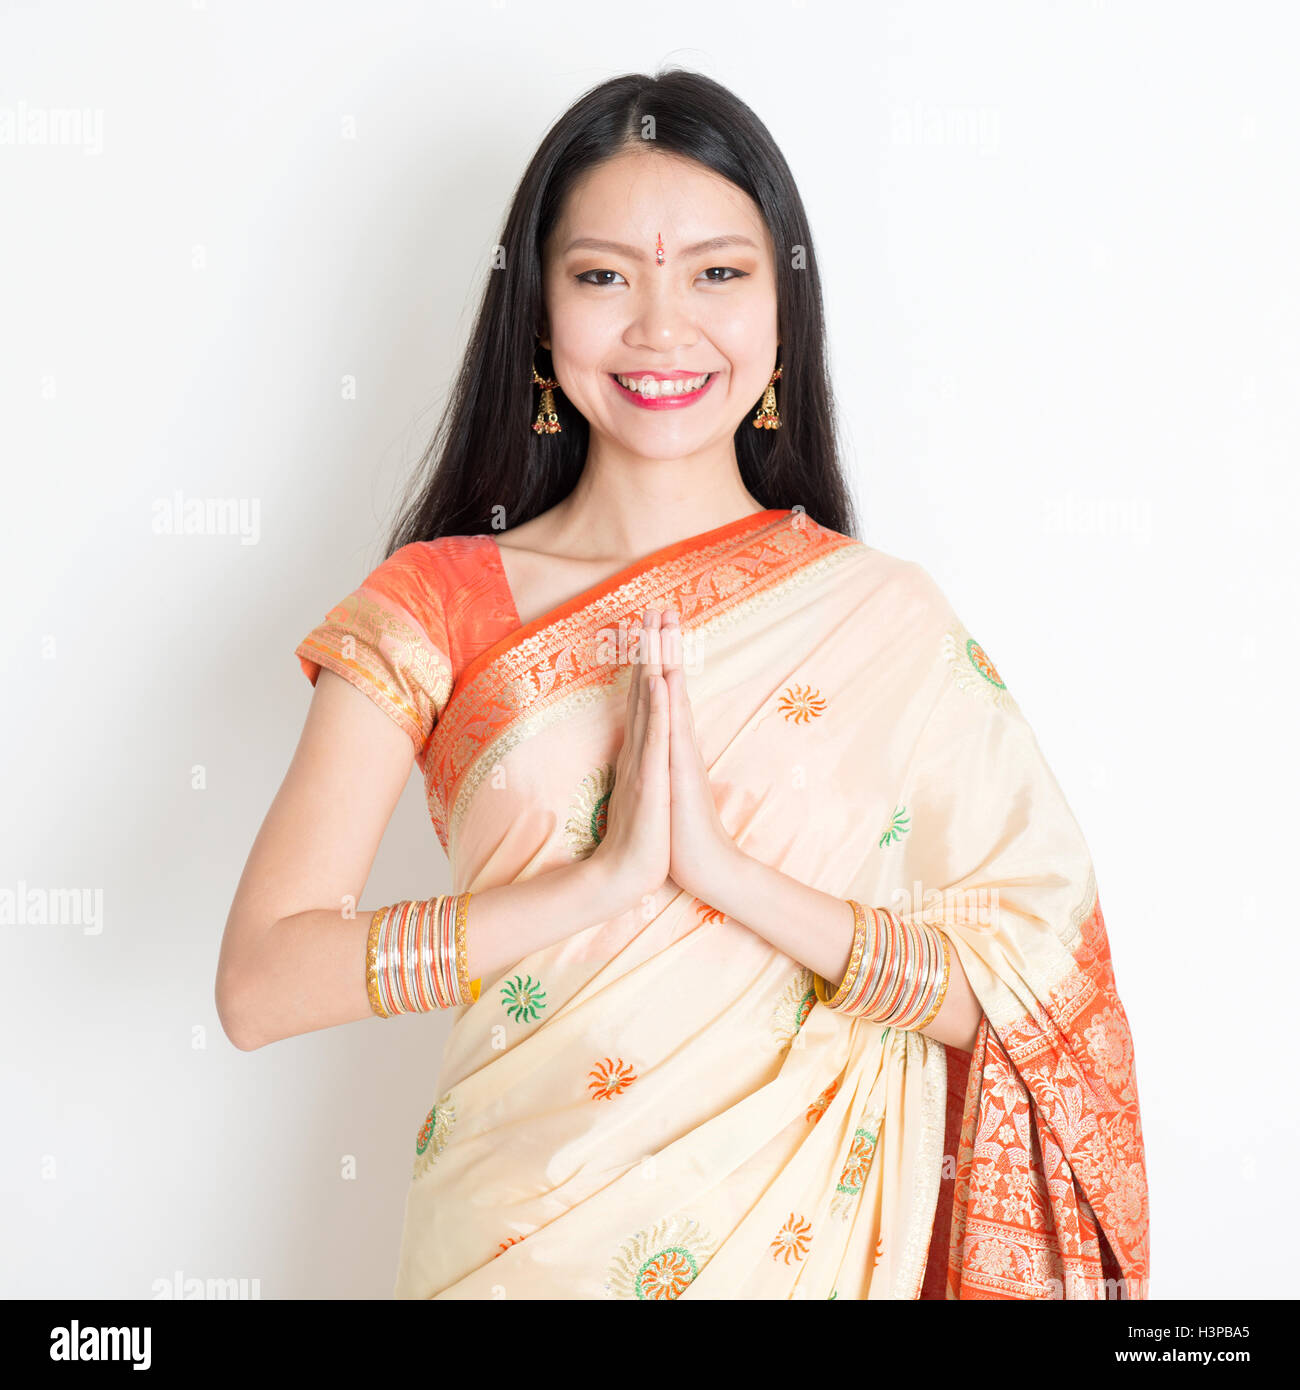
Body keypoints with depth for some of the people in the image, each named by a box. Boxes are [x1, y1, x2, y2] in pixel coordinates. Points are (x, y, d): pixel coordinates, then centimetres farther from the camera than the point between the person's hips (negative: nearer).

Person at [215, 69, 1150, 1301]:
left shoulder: (885, 618, -6)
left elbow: (1015, 991, -10)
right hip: (509, 1240, 0)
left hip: (797, 1242, 1)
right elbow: (260, 982, -14)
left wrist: (722, 867, -23)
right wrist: (605, 877, -23)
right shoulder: (438, 604, -7)